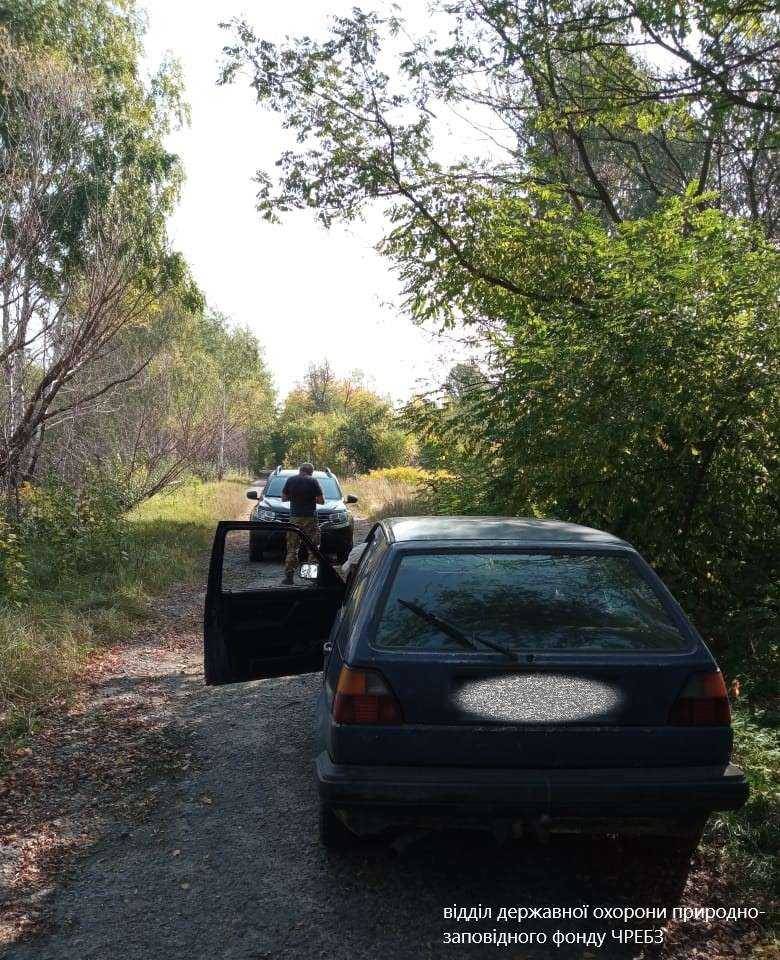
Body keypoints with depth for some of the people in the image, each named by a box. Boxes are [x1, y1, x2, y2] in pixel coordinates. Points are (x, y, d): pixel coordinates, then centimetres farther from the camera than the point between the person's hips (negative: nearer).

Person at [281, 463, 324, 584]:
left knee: (292, 549, 6)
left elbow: (283, 498, 8)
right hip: (310, 519, -2)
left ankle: (288, 576, 1)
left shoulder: (290, 480, 2)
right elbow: (321, 501, -6)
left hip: (294, 518, 2)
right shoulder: (313, 481, -5)